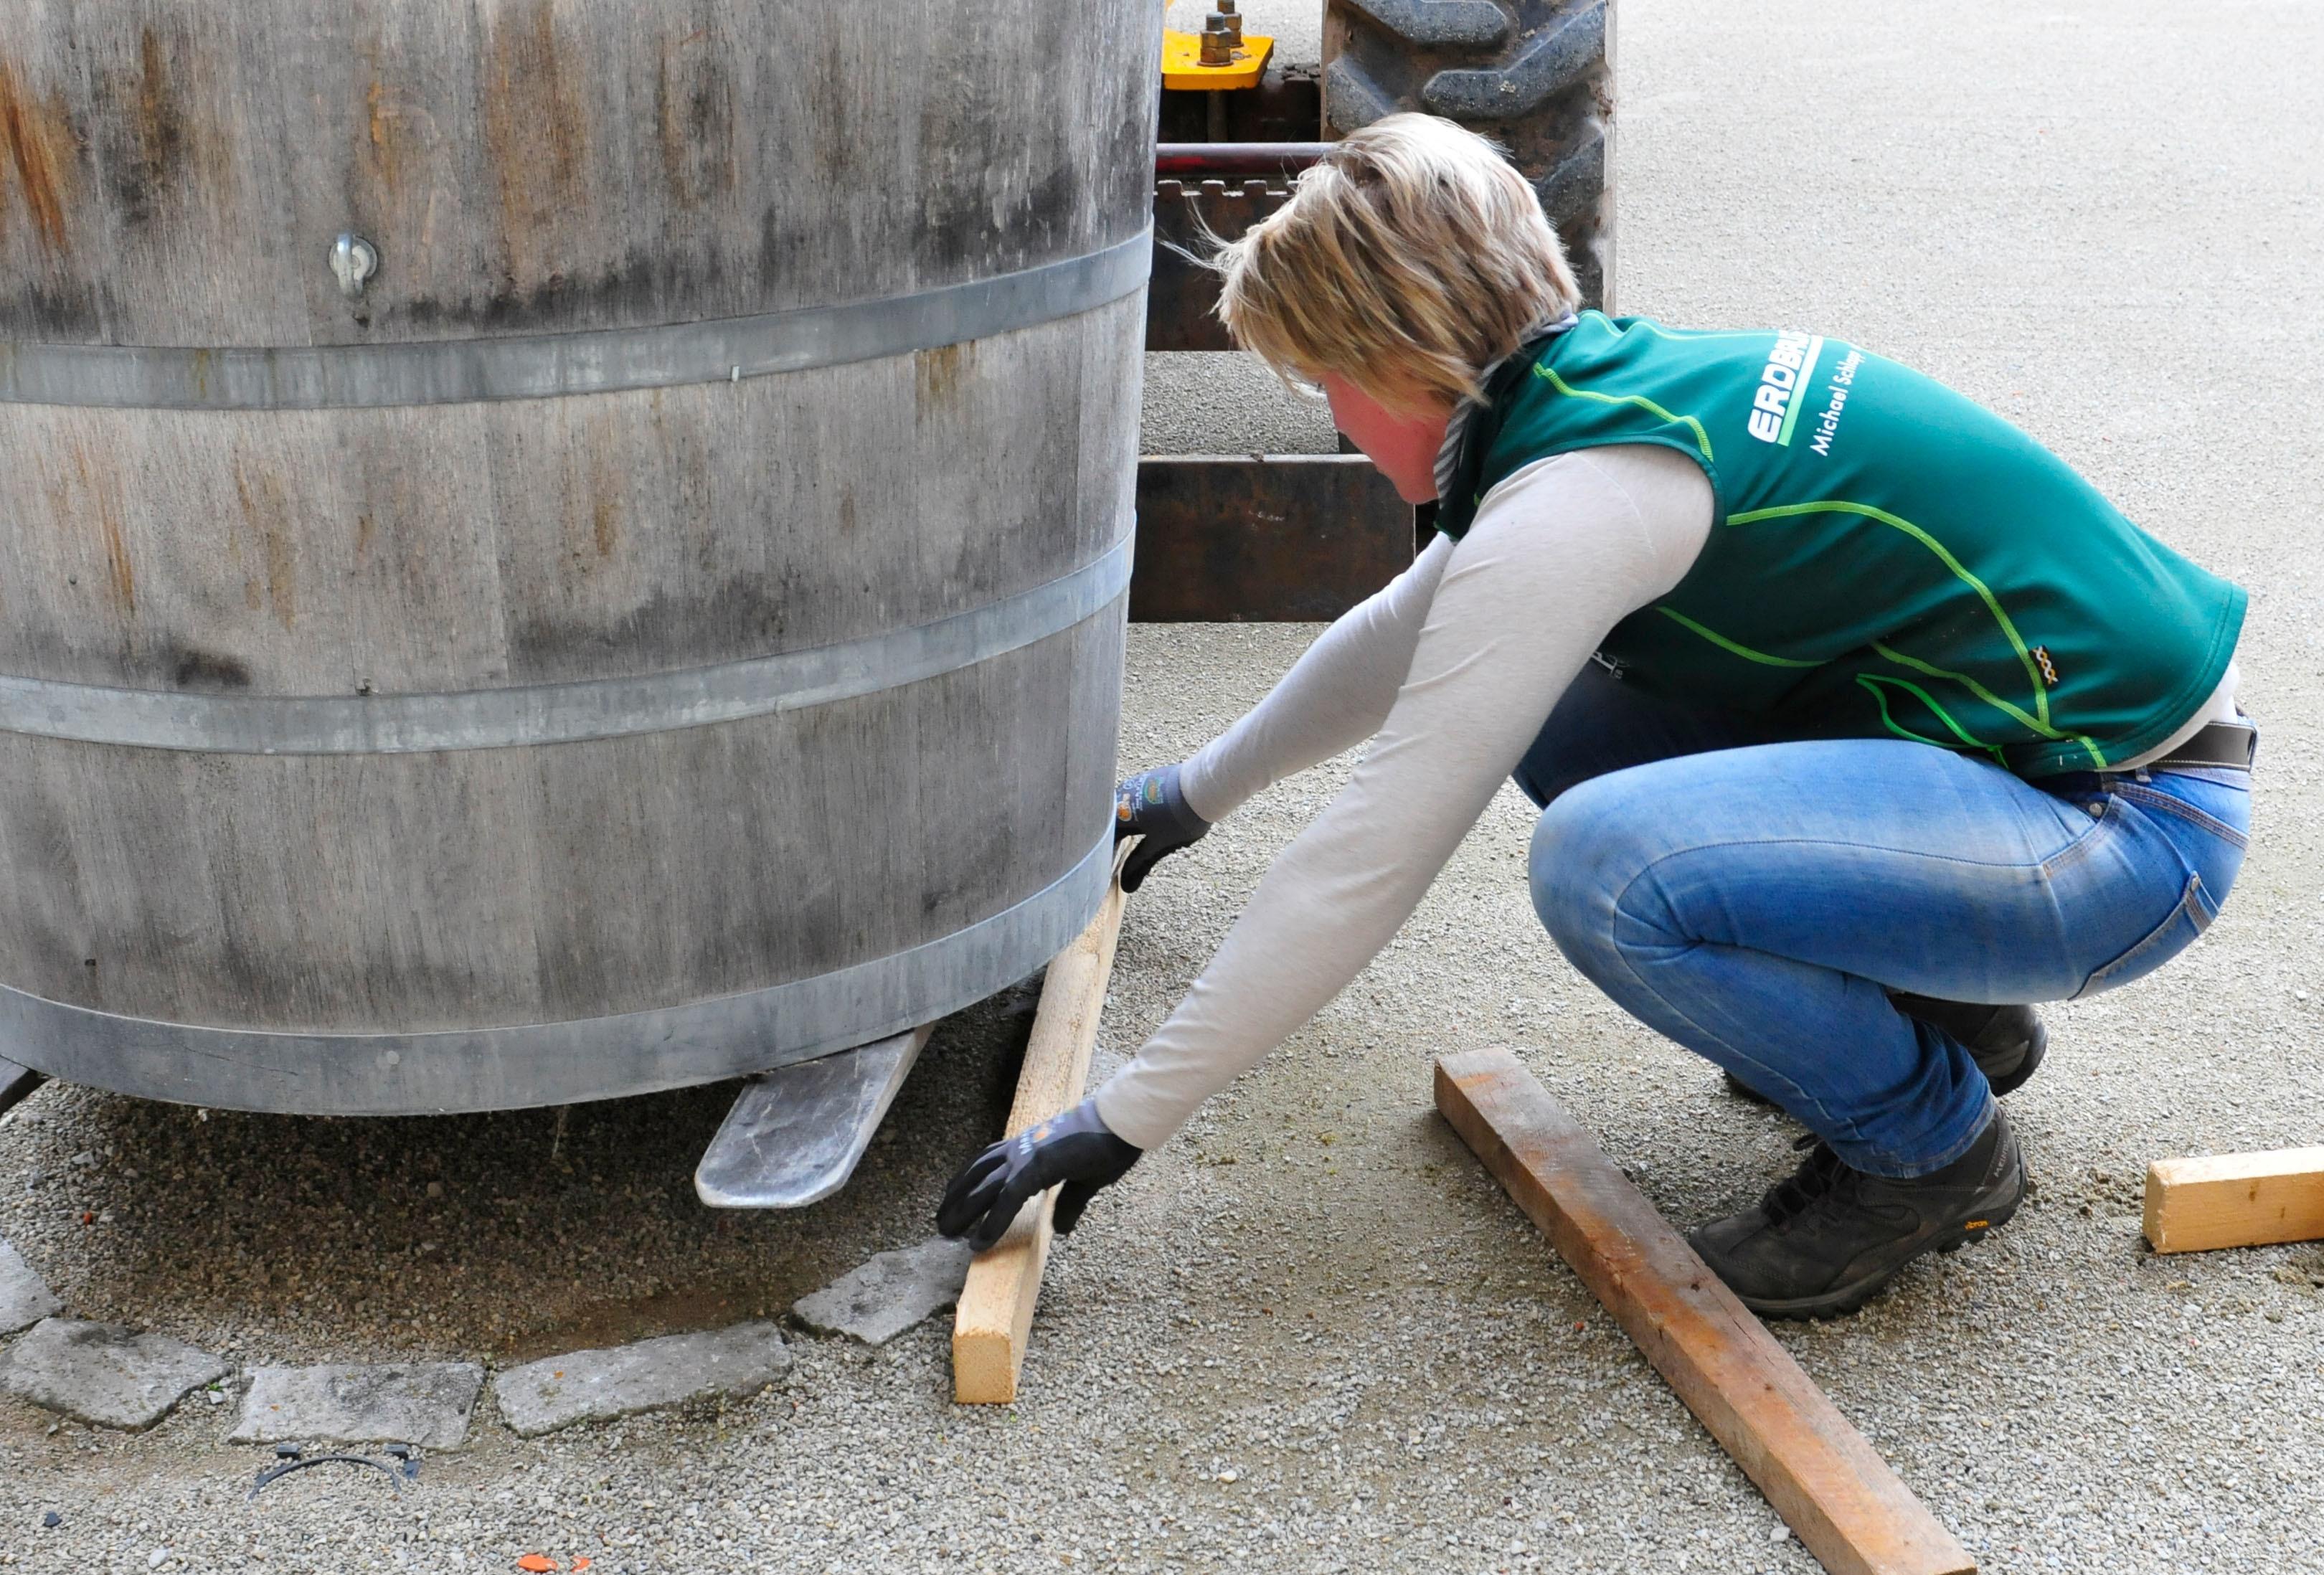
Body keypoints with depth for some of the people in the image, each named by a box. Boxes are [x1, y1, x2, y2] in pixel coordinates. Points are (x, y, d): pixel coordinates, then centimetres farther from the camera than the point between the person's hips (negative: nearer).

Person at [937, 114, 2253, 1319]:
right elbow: (1406, 636, 24)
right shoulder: (1612, 379, 7)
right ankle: (1942, 1007, 19)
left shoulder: (1572, 503, -22)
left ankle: (1932, 1142, -1)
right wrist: (1203, 788, 37)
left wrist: (1122, 1119, -11)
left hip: (2134, 826, -9)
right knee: (1541, 710, 8)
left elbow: (1367, 868, -20)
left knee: (1606, 866, -29)